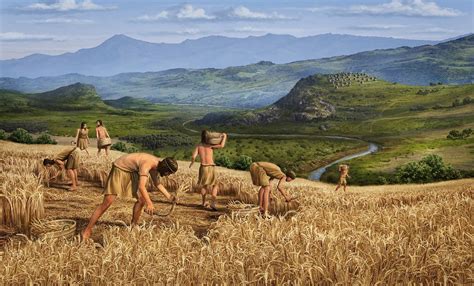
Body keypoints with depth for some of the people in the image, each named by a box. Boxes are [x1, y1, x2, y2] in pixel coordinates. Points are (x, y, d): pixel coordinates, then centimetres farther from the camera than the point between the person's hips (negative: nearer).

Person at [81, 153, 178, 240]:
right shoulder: (147, 164, -32)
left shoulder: (158, 164, -4)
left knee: (142, 199, 0)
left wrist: (169, 196, 6)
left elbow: (157, 184, 13)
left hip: (132, 173, 9)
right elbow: (141, 186, -42)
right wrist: (149, 204, -50)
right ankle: (87, 230, -13)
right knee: (107, 202, -16)